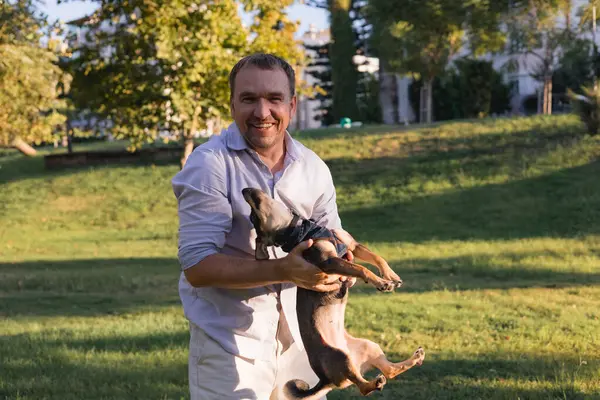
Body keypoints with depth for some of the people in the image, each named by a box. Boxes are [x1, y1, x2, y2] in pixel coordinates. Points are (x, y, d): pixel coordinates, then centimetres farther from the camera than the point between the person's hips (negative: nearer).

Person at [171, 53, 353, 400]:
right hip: (231, 344, -5)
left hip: (299, 338, 5)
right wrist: (283, 271, -32)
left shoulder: (314, 168, 1)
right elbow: (197, 266, -21)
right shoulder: (209, 165, -16)